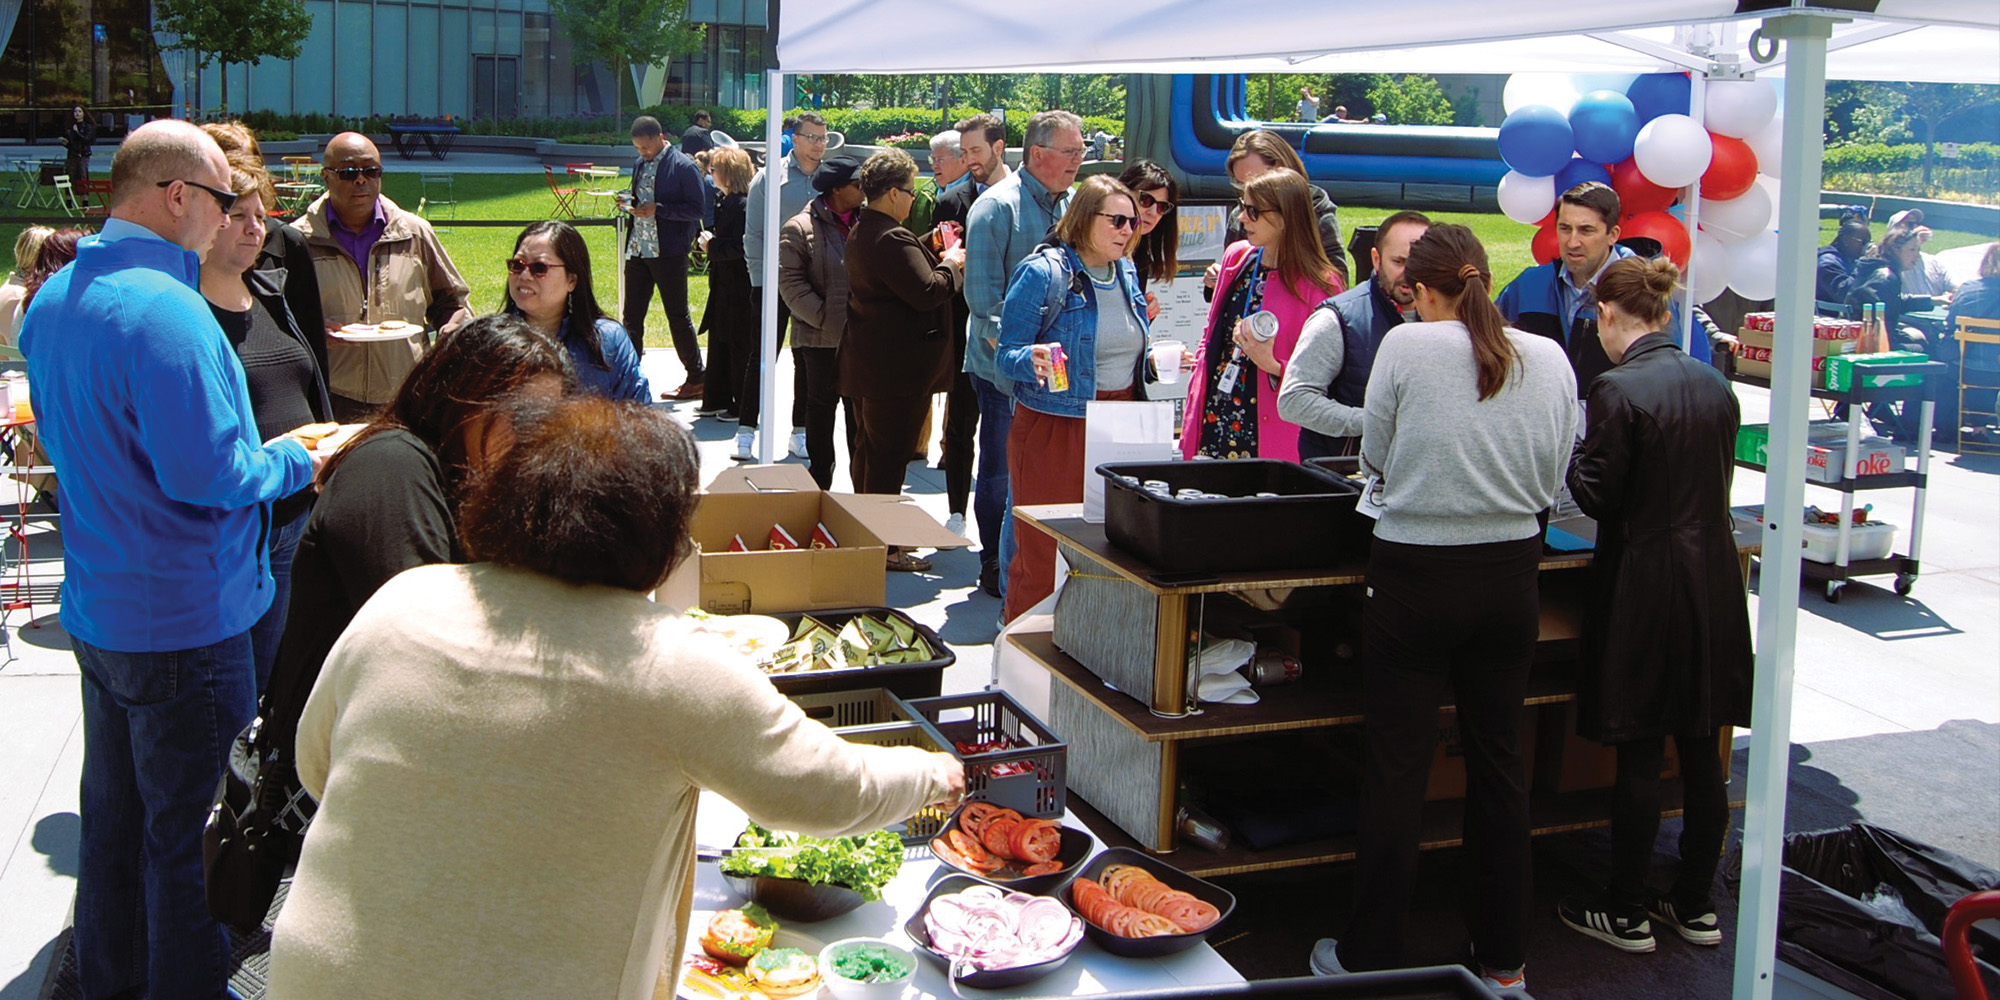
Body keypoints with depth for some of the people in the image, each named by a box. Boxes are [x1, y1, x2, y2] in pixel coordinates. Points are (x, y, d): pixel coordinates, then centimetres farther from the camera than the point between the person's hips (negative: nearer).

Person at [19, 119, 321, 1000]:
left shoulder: (53, 298, 6)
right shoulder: (165, 310, -24)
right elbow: (207, 473, -27)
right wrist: (297, 462, -9)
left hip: (96, 609, 9)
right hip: (182, 621, -9)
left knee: (112, 811, 22)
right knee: (182, 832, 6)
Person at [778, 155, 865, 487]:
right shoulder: (801, 227, -7)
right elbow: (790, 281, -10)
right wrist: (822, 318, -15)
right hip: (822, 338, -4)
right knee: (822, 404, 9)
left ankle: (862, 485, 19)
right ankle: (820, 482, 20)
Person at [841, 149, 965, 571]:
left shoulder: (862, 232, 11)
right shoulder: (892, 240, -23)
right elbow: (926, 292, -26)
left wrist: (933, 256, 8)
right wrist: (952, 265, -10)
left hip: (867, 359, 11)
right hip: (897, 366, -11)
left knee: (869, 450, 19)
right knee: (890, 456, -5)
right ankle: (883, 548, 1)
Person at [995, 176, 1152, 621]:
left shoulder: (1126, 272, 11)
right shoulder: (1044, 272, -10)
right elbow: (1007, 356, -11)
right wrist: (1034, 360, -31)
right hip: (1055, 430, -6)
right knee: (1043, 555, -2)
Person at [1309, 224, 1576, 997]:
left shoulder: (1406, 346, -11)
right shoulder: (1548, 358, 0)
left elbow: (1375, 461, -1)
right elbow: (1552, 481, 6)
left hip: (1417, 575, -4)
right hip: (1511, 576, 4)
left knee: (1396, 767, 5)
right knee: (1499, 762, 14)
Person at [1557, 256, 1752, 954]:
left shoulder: (1618, 388, -16)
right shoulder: (1715, 385, 5)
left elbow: (1598, 496, -12)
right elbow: (1718, 481, 14)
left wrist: (1572, 448, 5)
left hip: (1644, 586, -6)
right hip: (1713, 580, 6)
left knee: (1639, 758, 2)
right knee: (1701, 753, 13)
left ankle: (1626, 914, 13)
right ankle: (1696, 905, 24)